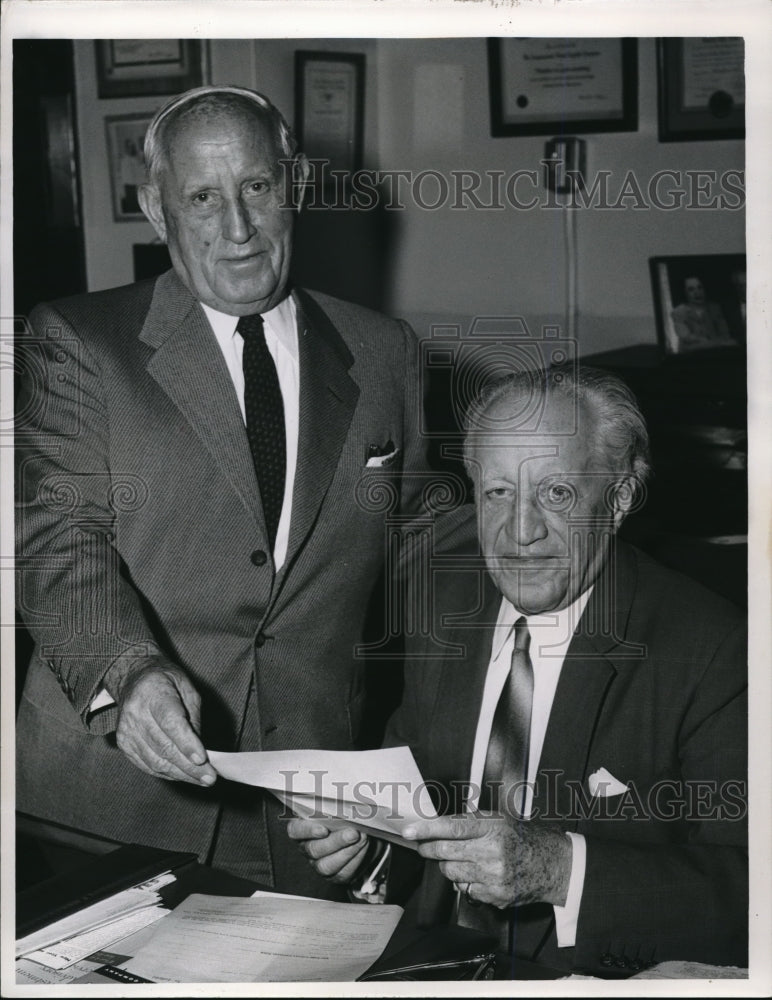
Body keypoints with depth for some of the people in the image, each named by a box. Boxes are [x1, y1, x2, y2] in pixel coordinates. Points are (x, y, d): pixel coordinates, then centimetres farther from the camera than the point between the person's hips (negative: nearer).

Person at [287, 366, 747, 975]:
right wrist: (362, 839, -7)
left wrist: (559, 867, -27)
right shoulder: (446, 602, 5)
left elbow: (749, 889, -18)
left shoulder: (712, 650, -13)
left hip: (592, 980, -3)